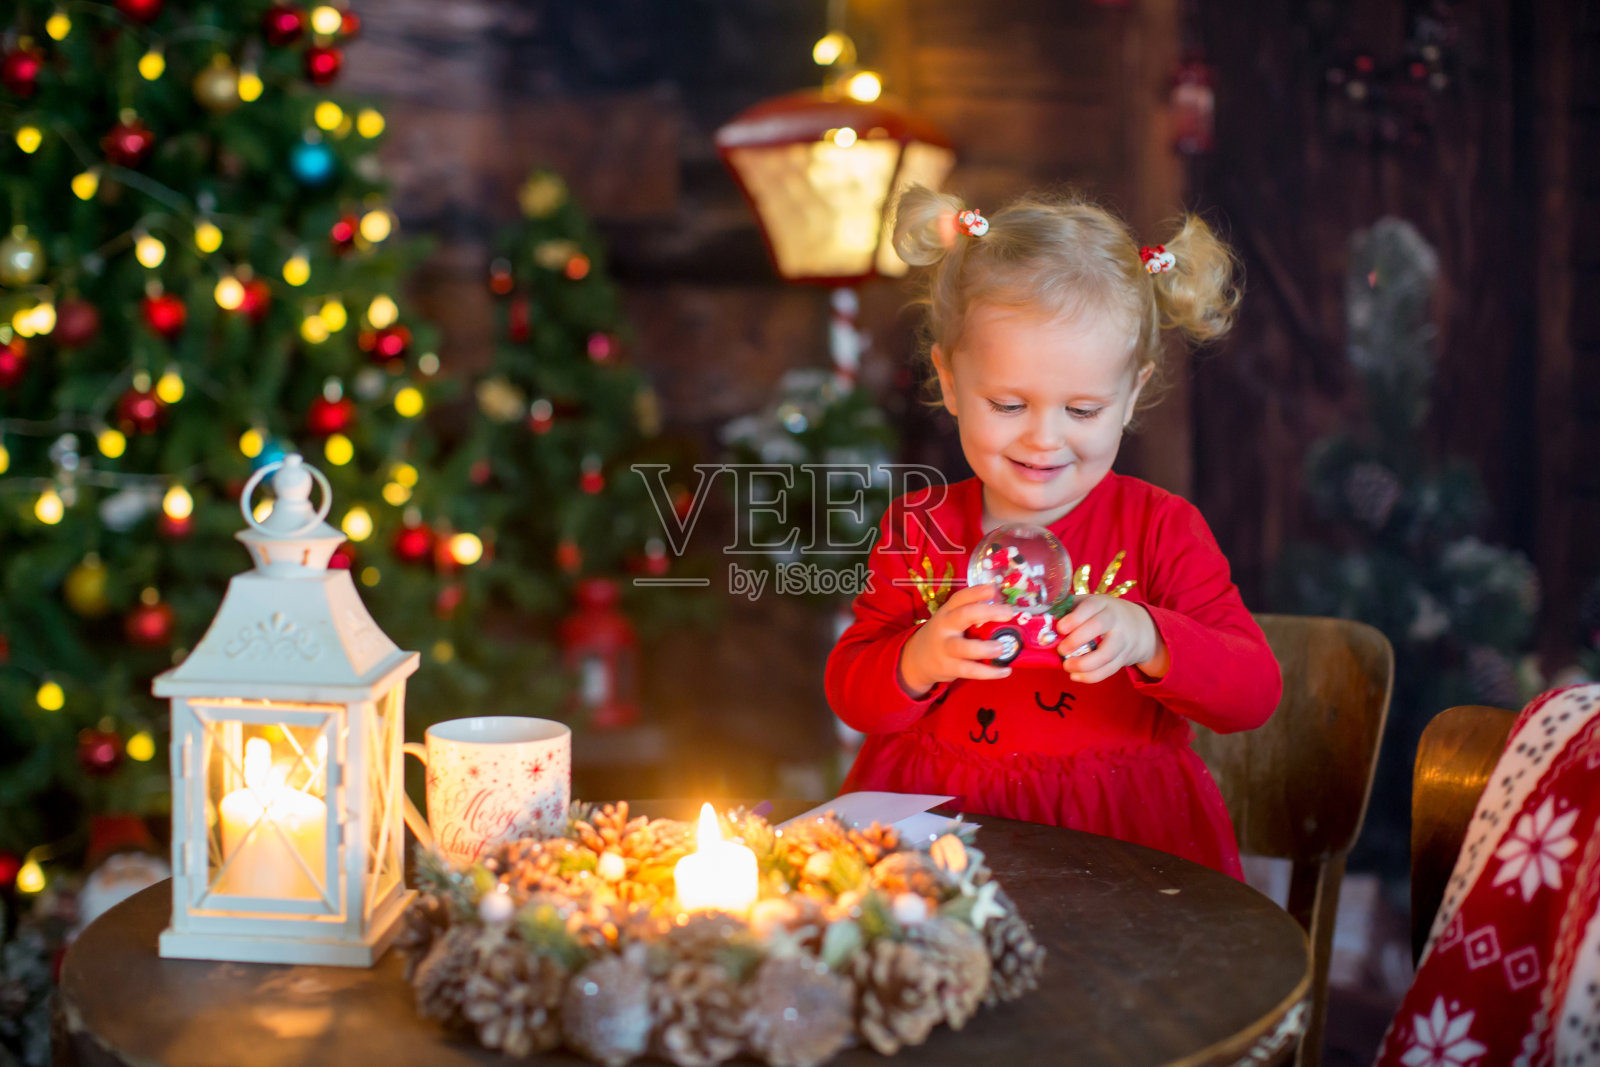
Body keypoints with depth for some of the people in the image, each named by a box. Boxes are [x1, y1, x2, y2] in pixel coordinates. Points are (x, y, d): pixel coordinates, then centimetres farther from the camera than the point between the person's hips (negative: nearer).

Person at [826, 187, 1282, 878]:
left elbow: (1256, 693, -5)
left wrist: (1148, 641, -23)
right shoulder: (920, 529, 5)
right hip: (937, 821, 2)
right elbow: (849, 696, 5)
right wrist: (918, 661, -17)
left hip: (1121, 833, -2)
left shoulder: (1161, 529, 0)